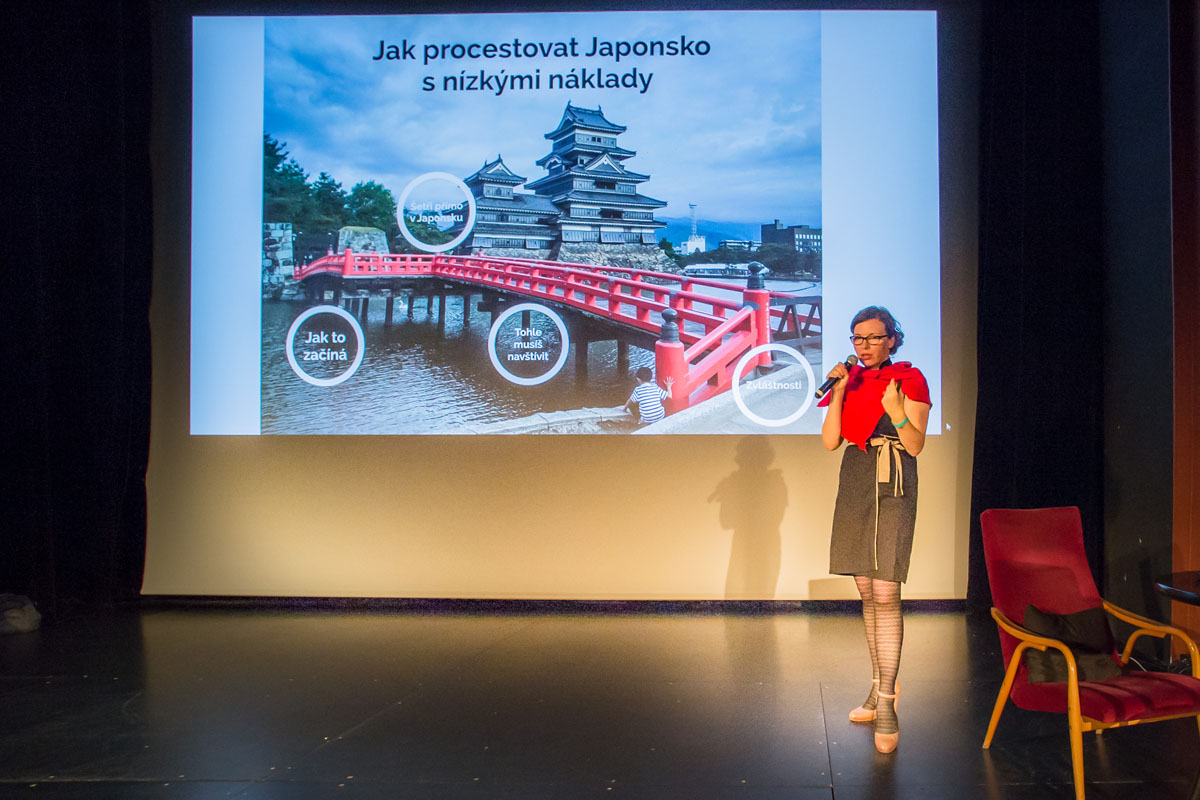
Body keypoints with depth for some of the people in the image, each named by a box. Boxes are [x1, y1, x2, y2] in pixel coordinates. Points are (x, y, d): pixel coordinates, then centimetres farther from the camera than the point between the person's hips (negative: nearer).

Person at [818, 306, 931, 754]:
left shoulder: (910, 380, -1)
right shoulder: (850, 380, 12)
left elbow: (915, 446, -6)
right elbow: (830, 441, 4)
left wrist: (895, 411, -23)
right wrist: (839, 392, -6)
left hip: (892, 488, -6)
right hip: (854, 486, 6)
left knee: (886, 592, -13)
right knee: (866, 590, 9)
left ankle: (886, 701, -10)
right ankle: (878, 687, 20)